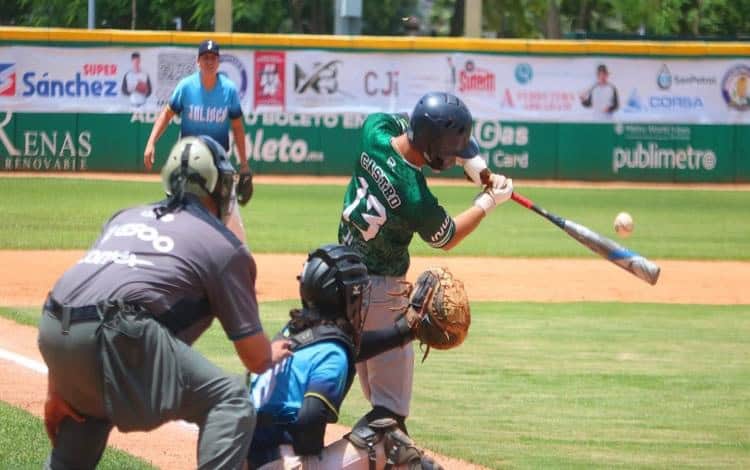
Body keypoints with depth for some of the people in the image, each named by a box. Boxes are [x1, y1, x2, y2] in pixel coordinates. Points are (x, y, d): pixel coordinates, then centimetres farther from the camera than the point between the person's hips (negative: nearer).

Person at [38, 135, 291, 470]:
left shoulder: (126, 216, 28)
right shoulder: (225, 245, 11)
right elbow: (256, 359, 11)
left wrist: (57, 389, 26)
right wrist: (272, 354, 35)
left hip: (52, 329, 7)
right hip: (113, 335, -7)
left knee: (89, 399, 36)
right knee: (231, 401, -1)